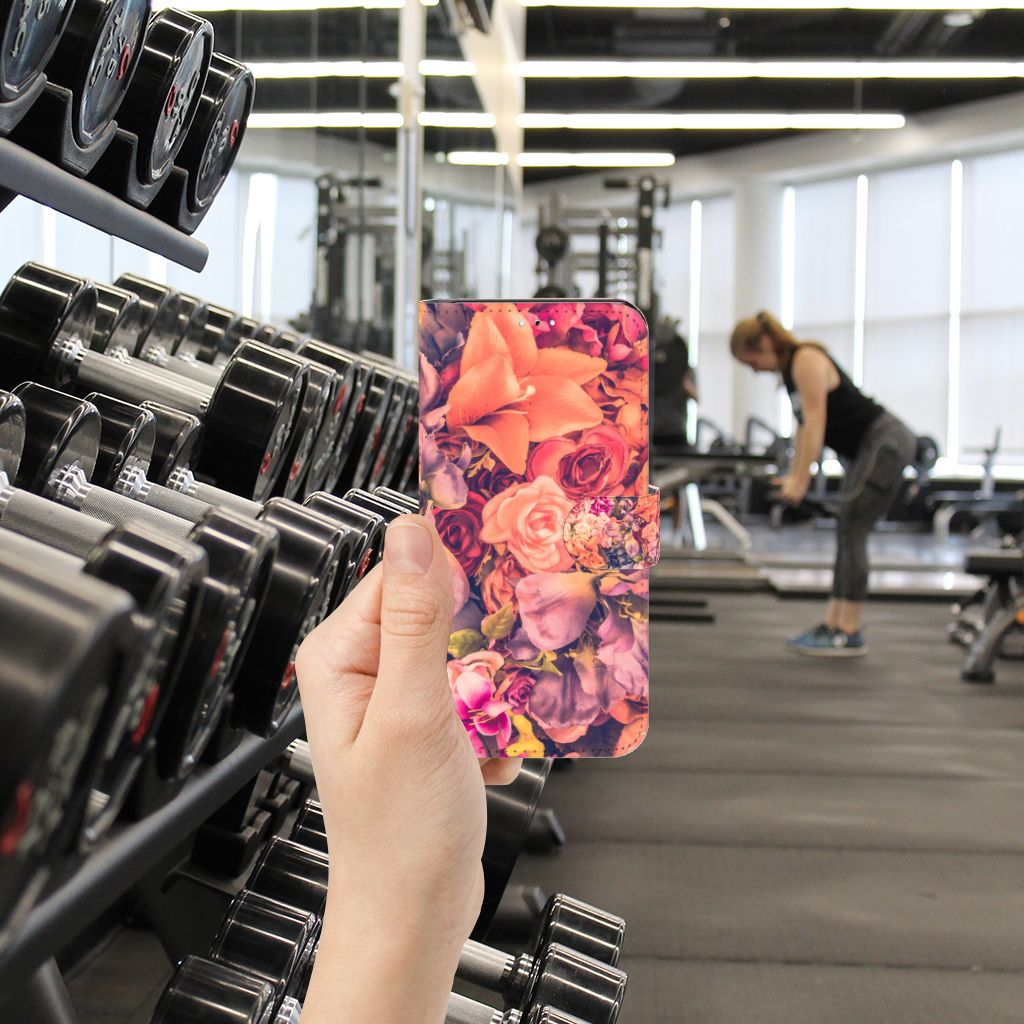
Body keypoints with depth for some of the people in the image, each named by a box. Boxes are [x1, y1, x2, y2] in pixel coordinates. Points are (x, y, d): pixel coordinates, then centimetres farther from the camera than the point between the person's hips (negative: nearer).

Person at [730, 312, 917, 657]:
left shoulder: (807, 360, -16)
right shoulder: (790, 369, 12)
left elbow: (815, 421, -22)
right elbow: (805, 425, 15)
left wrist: (800, 480, -23)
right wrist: (793, 475, 11)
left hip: (887, 443, -10)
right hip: (867, 448, 10)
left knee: (851, 531, -12)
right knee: (848, 534, 9)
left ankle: (849, 634, -9)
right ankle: (832, 624, 12)